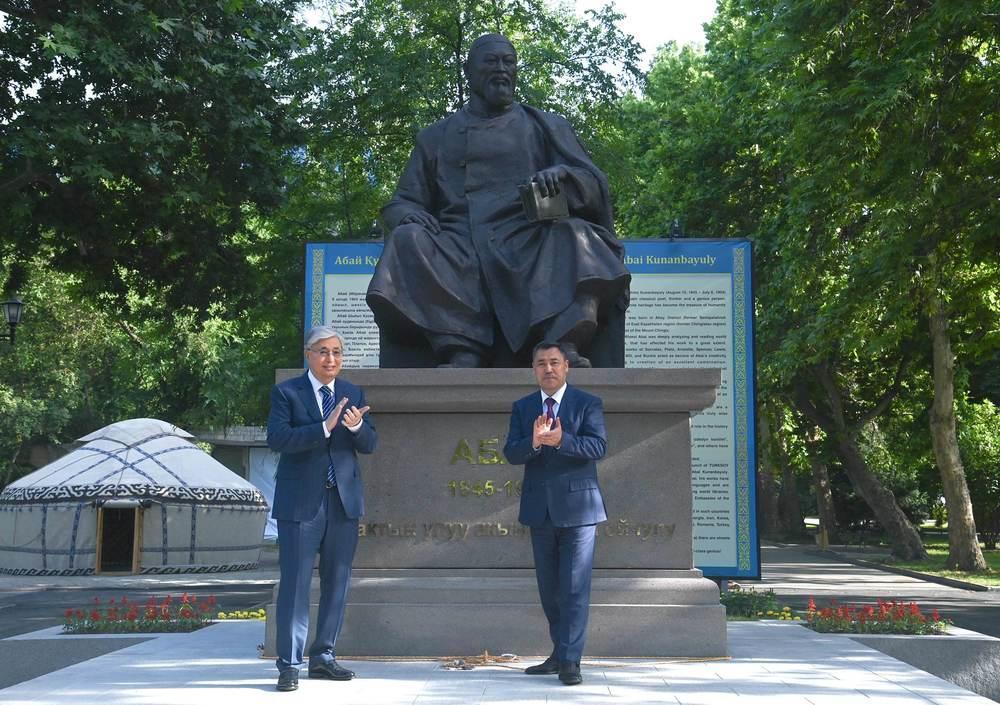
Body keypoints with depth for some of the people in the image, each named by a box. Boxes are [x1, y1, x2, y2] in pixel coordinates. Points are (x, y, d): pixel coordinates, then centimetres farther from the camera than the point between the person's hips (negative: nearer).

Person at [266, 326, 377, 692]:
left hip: (344, 500, 5)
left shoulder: (354, 394, 11)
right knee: (295, 583, -4)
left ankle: (323, 657, 21)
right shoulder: (286, 392, -2)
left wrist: (357, 426, -17)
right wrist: (324, 427, -25)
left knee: (337, 582, 10)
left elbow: (370, 445, 6)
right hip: (301, 501, -4)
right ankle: (289, 664, 3)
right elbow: (277, 438, -15)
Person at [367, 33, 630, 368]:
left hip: (527, 246, 0)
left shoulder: (546, 126, 22)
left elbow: (595, 187, 11)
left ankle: (567, 345, -55)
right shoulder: (436, 137, 24)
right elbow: (402, 202, 20)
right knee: (408, 240, -30)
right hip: (458, 250, 1)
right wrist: (409, 215, -6)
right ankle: (463, 354, -45)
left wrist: (562, 175, -13)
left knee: (575, 236, -32)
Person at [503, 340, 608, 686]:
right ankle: (559, 653, 26)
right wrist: (533, 441, -23)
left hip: (577, 506, -4)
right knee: (549, 588, 13)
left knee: (574, 587, -7)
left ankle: (570, 661, -4)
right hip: (539, 509, 4)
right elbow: (511, 453, -2)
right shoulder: (522, 407, 9)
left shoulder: (588, 403, -1)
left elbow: (598, 446, -14)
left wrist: (561, 440, -29)